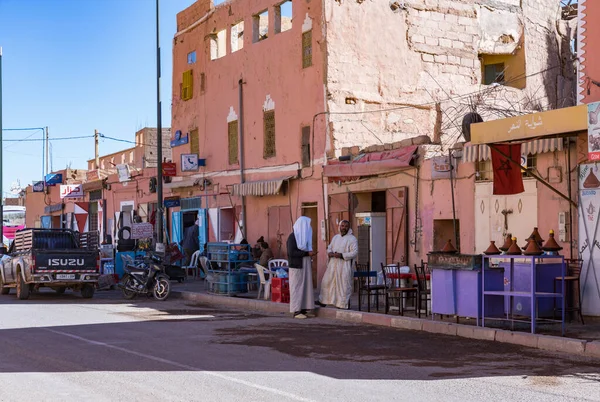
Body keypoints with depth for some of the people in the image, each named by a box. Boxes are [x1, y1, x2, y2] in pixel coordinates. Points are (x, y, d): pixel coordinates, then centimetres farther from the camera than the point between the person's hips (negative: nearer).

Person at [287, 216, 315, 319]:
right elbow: (291, 252, -20)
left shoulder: (304, 235, 16)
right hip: (297, 266, -9)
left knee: (306, 286, 5)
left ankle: (303, 309, 8)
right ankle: (296, 311, -3)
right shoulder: (292, 236, -11)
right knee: (297, 287, -6)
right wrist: (307, 253, -20)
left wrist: (309, 254, 6)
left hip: (305, 266, 9)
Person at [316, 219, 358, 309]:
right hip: (333, 264, 6)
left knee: (344, 285, -3)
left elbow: (354, 253, -12)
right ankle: (323, 302, 18)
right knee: (326, 282, 8)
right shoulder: (336, 237, 15)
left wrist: (342, 255, -21)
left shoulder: (352, 239, -5)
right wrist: (329, 252, -4)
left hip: (344, 266, -6)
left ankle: (344, 304, 6)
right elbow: (329, 247, 21)